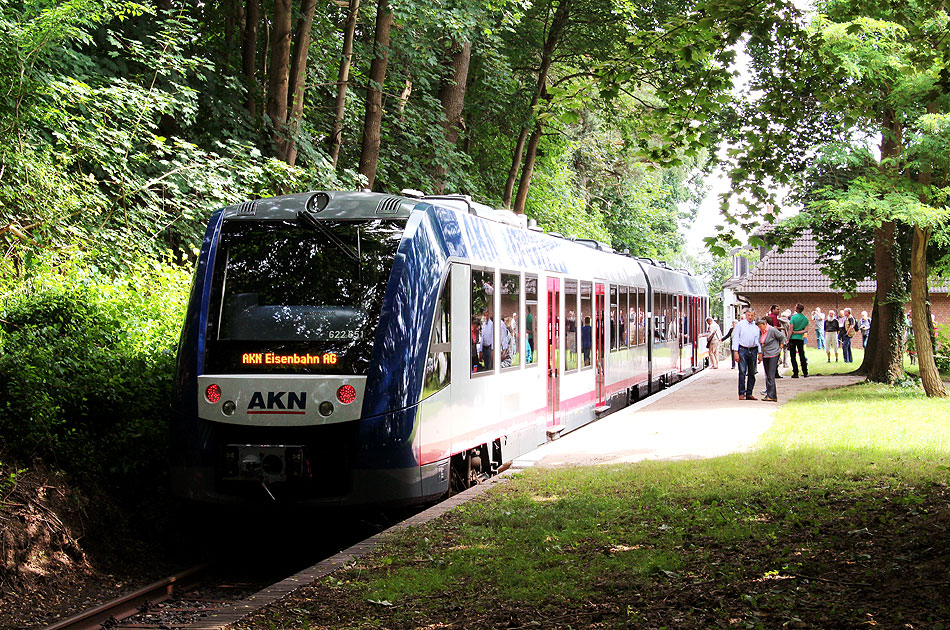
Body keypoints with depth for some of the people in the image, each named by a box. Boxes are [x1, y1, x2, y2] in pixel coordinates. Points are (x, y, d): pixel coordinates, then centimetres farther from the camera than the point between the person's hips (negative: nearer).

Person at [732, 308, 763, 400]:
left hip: (753, 350, 4)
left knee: (752, 373, 5)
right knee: (742, 372, -9)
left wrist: (760, 353, 8)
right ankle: (741, 394, -8)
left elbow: (759, 340, 15)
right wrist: (735, 352, -8)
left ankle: (749, 393, 11)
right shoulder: (740, 325, 3)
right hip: (742, 350, -4)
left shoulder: (756, 326, 12)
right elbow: (735, 338, 0)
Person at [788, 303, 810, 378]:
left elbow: (791, 329, -13)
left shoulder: (793, 317, -10)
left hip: (793, 338, -4)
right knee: (802, 356, 12)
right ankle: (805, 373, 12)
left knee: (793, 356, 1)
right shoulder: (806, 319, 4)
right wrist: (797, 332, -3)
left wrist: (788, 339, -10)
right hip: (801, 339, 4)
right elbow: (805, 330, -2)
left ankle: (795, 373, -3)